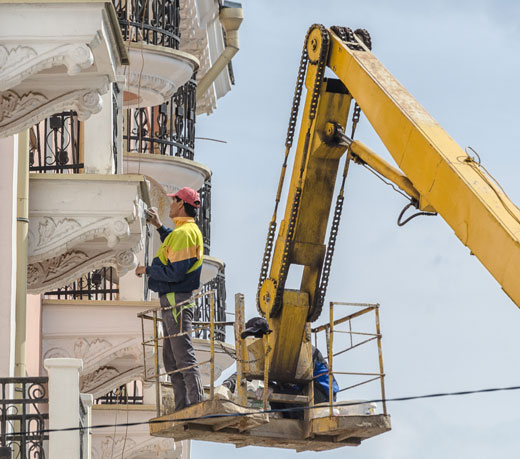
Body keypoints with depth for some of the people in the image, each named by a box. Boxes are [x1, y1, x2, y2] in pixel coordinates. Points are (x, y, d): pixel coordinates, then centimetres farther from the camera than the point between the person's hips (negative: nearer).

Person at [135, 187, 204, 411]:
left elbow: (177, 272, -23)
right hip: (173, 302, 11)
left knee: (184, 357, -12)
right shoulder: (191, 231, 16)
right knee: (171, 359, 14)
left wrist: (147, 270, -11)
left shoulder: (183, 233, -16)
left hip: (177, 302, -11)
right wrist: (160, 227, 34)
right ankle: (183, 410, 16)